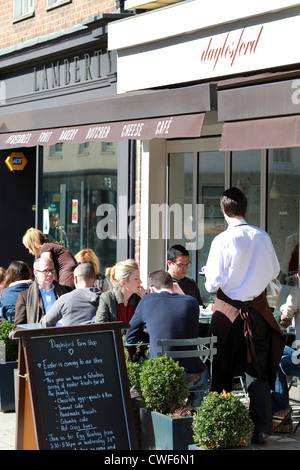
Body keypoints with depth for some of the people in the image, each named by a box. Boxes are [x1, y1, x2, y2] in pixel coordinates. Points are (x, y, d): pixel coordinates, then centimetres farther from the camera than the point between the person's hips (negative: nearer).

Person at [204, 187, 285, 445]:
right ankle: (261, 429, 5)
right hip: (258, 308, 3)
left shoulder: (222, 240, -14)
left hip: (229, 310, -3)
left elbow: (213, 282, -14)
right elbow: (274, 271, 10)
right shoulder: (262, 237, -2)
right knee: (258, 370, 8)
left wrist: (211, 285, 8)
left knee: (223, 370, 9)